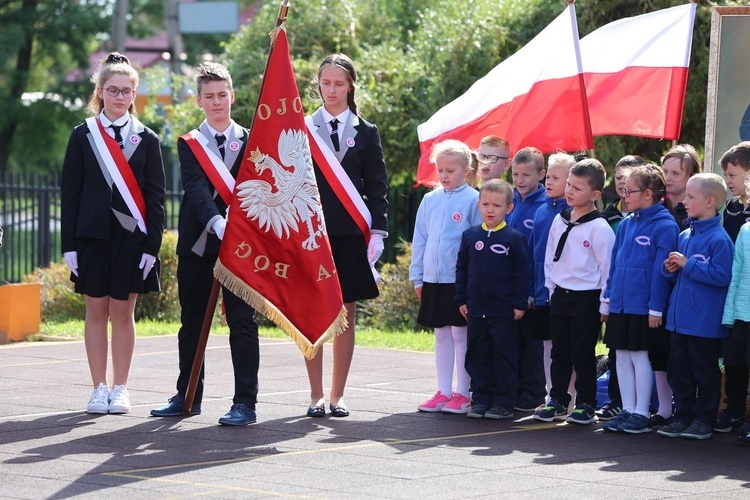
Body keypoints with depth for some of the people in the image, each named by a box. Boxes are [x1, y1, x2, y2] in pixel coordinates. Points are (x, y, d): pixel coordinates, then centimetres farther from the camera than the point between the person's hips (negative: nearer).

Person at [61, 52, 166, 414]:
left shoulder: (146, 140, 5)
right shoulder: (83, 136, 5)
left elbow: (156, 196, 3)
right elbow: (70, 192, 3)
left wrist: (152, 245, -5)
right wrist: (69, 244, -3)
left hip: (132, 236, 0)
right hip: (92, 235, 0)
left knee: (123, 311, 3)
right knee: (96, 310, 3)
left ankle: (120, 389, 10)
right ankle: (99, 389, 9)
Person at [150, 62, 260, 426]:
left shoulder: (249, 142, 5)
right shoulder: (189, 145, 4)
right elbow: (196, 189, -11)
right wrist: (216, 221, -29)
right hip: (197, 244, 2)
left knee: (242, 321, -4)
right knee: (192, 322, 10)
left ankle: (245, 402, -2)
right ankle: (188, 396, 22)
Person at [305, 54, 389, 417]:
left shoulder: (366, 133, 9)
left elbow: (377, 187, 7)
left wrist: (378, 232, -3)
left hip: (351, 233, 1)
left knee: (346, 316, 3)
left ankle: (337, 396, 8)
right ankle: (316, 396, 6)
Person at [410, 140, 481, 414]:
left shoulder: (473, 200, -6)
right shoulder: (430, 200, 8)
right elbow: (419, 239, 13)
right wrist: (417, 276, 10)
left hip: (461, 279, -5)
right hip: (434, 278, 5)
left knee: (461, 334, 1)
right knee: (441, 335, 10)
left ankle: (462, 394, 7)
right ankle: (443, 392, 16)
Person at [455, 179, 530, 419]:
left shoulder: (514, 238, -4)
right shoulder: (470, 236, 6)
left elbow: (522, 273, -3)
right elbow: (461, 270, 12)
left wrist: (520, 304, -7)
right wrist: (461, 300, 7)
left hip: (504, 311, -4)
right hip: (476, 308, 4)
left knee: (504, 356, 1)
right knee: (478, 356, 8)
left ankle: (503, 402, 7)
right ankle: (481, 399, 15)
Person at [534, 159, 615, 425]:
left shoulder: (599, 228, -13)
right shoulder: (559, 221, 7)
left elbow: (607, 267, -12)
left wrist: (604, 304, -11)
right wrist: (552, 289, 9)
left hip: (587, 298, -6)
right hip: (560, 294, 6)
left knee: (583, 355, 1)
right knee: (560, 352, 12)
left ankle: (585, 405, 9)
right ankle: (557, 401, 20)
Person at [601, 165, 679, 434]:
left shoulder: (664, 226, -12)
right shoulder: (626, 224, 10)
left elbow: (661, 270, -14)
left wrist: (656, 307, -15)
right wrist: (609, 297, 12)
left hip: (644, 307, -7)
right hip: (621, 305, 7)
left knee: (640, 356, -1)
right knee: (622, 357, 9)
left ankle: (642, 414, 8)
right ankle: (627, 410, 17)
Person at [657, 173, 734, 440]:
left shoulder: (718, 239, -14)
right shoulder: (684, 236, 12)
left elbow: (721, 275, -23)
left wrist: (688, 264, -20)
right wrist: (671, 269, 0)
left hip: (705, 321, -8)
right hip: (679, 317, 8)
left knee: (705, 371, 3)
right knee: (678, 369, 11)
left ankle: (704, 419, 12)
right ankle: (683, 416, 20)